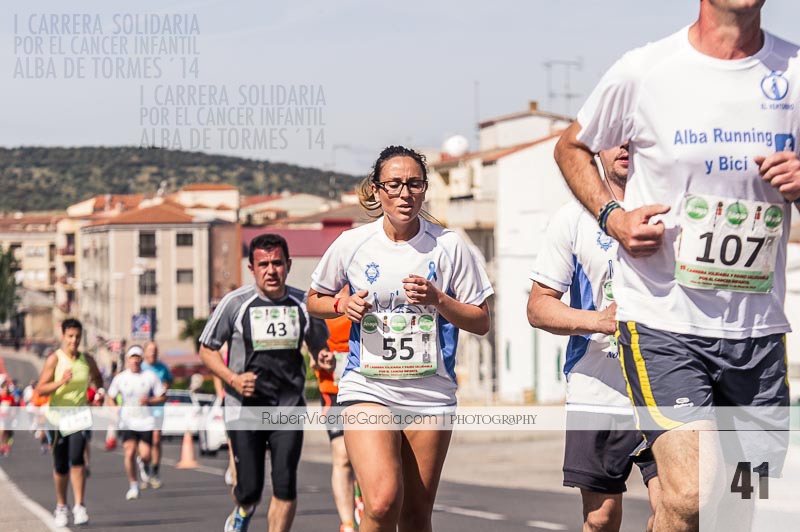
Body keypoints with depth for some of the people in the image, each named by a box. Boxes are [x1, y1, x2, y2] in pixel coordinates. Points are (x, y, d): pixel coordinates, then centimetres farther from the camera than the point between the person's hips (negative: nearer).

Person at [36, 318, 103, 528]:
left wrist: (99, 392, 11)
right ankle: (61, 506, 27)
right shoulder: (54, 359, -6)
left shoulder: (87, 360, 5)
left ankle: (79, 506, -17)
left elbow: (97, 378, 28)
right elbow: (40, 389, -12)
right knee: (60, 465, 8)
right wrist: (61, 382, -26)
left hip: (79, 415, 1)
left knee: (76, 459, -19)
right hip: (58, 415, -1)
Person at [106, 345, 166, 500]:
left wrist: (149, 401, -15)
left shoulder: (150, 376, 0)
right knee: (130, 452, -14)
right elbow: (110, 398, 11)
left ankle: (145, 468, 30)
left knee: (145, 455, -8)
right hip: (127, 422, 0)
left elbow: (163, 397, 4)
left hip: (146, 421, 0)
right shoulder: (120, 378, 2)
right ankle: (133, 486, 0)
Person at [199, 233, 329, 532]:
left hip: (289, 406, 2)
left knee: (285, 486, -11)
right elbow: (207, 350, 5)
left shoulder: (304, 304, 3)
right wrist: (233, 379, -12)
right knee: (249, 489, -2)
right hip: (245, 405, -1)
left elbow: (320, 348, 18)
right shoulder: (235, 303, -4)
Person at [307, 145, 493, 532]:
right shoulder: (351, 244, 1)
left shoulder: (449, 246, 0)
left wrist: (437, 300, -13)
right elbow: (314, 300, 17)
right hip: (367, 388, -1)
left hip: (431, 394, 1)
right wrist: (343, 305, -5)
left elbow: (481, 322, 4)